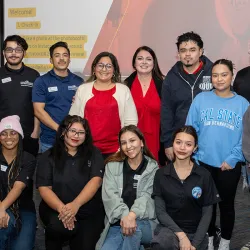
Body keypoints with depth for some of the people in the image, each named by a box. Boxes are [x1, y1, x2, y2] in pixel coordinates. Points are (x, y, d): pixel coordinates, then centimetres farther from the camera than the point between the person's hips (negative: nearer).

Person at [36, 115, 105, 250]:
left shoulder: (93, 154, 5)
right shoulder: (48, 157, 5)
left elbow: (96, 180, -9)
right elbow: (44, 188, -4)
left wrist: (75, 205, -25)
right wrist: (61, 208, -23)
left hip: (89, 210, 1)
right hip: (55, 208, 0)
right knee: (59, 226, -32)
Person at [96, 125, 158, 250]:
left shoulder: (153, 168, 7)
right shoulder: (112, 166, 10)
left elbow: (147, 197, -8)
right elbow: (110, 195, -5)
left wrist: (132, 215, -29)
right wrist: (124, 215, -25)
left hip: (145, 223, -1)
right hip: (117, 223, 1)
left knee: (134, 227, -35)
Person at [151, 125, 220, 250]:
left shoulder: (204, 175, -1)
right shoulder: (161, 174, 0)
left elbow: (207, 213, 0)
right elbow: (160, 211, -3)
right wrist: (181, 234, -17)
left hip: (196, 232, 2)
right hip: (169, 228, -2)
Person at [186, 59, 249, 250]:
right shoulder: (200, 99, -2)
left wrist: (232, 159, -12)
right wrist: (193, 157, -6)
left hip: (230, 166, -1)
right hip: (204, 163, 1)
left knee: (226, 204, 13)